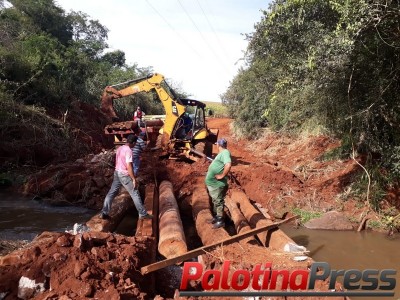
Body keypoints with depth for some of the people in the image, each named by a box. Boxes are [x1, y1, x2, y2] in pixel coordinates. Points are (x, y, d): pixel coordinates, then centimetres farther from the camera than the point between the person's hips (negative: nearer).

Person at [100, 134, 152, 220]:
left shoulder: (119, 148, 8)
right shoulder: (128, 151, -19)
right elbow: (129, 166, -23)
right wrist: (134, 179, -19)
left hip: (117, 173, 8)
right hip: (124, 175, -8)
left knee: (111, 192, 12)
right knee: (135, 194, 0)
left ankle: (104, 213, 14)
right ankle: (143, 213, 5)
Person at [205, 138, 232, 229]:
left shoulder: (225, 152, -19)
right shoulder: (221, 153, 12)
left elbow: (228, 165, -35)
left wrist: (222, 176, -27)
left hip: (217, 184, -10)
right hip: (213, 183, 10)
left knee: (218, 202, 1)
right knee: (215, 201, 20)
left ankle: (220, 221, 12)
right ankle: (216, 217, 33)